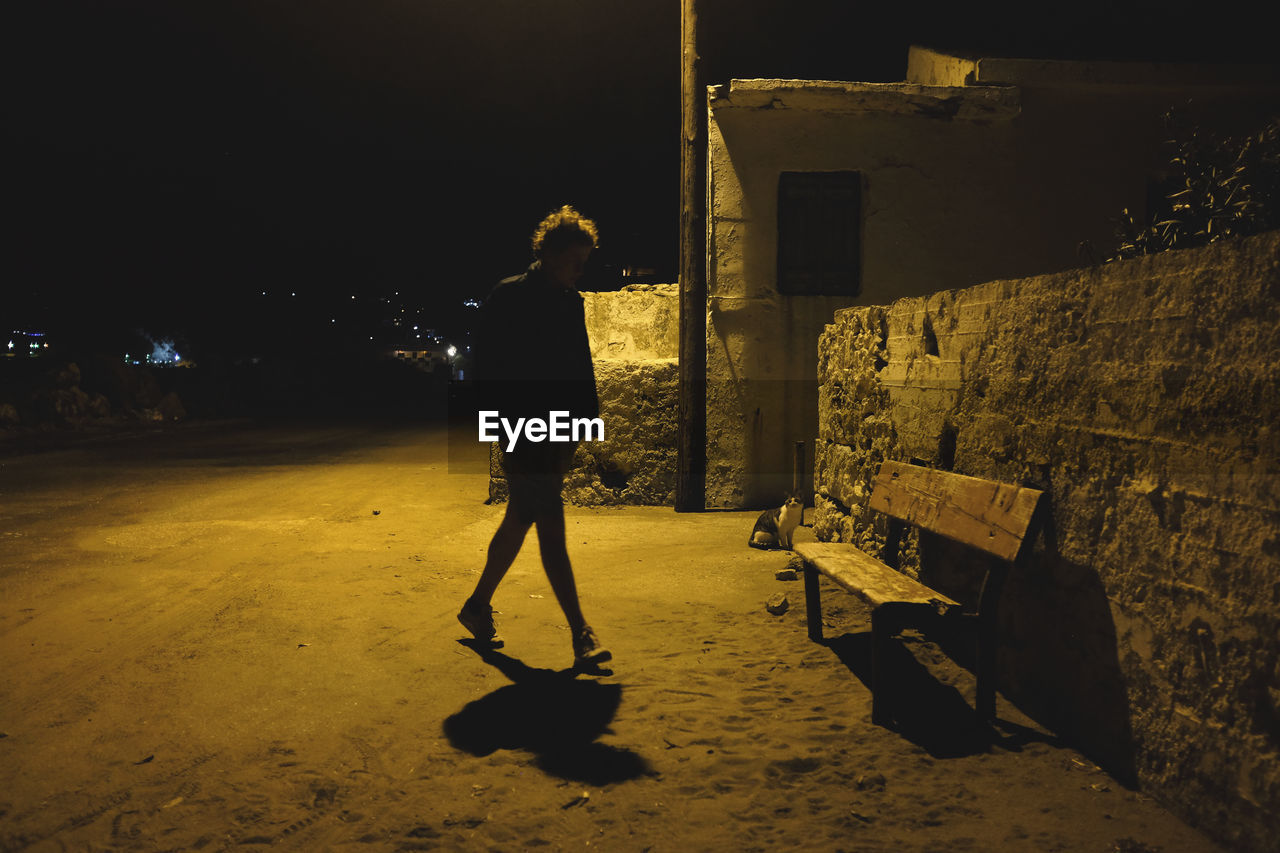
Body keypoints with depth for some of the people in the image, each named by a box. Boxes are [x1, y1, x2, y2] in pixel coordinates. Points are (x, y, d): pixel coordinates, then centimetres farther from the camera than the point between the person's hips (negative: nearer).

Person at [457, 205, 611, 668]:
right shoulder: (508, 298, -9)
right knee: (551, 530, -7)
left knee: (519, 521, 17)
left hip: (556, 434, 8)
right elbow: (489, 371, -13)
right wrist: (510, 439, -17)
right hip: (525, 435, -8)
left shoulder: (571, 302, 13)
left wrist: (583, 421, 6)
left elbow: (581, 369, 18)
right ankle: (581, 635, -3)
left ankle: (478, 606, 34)